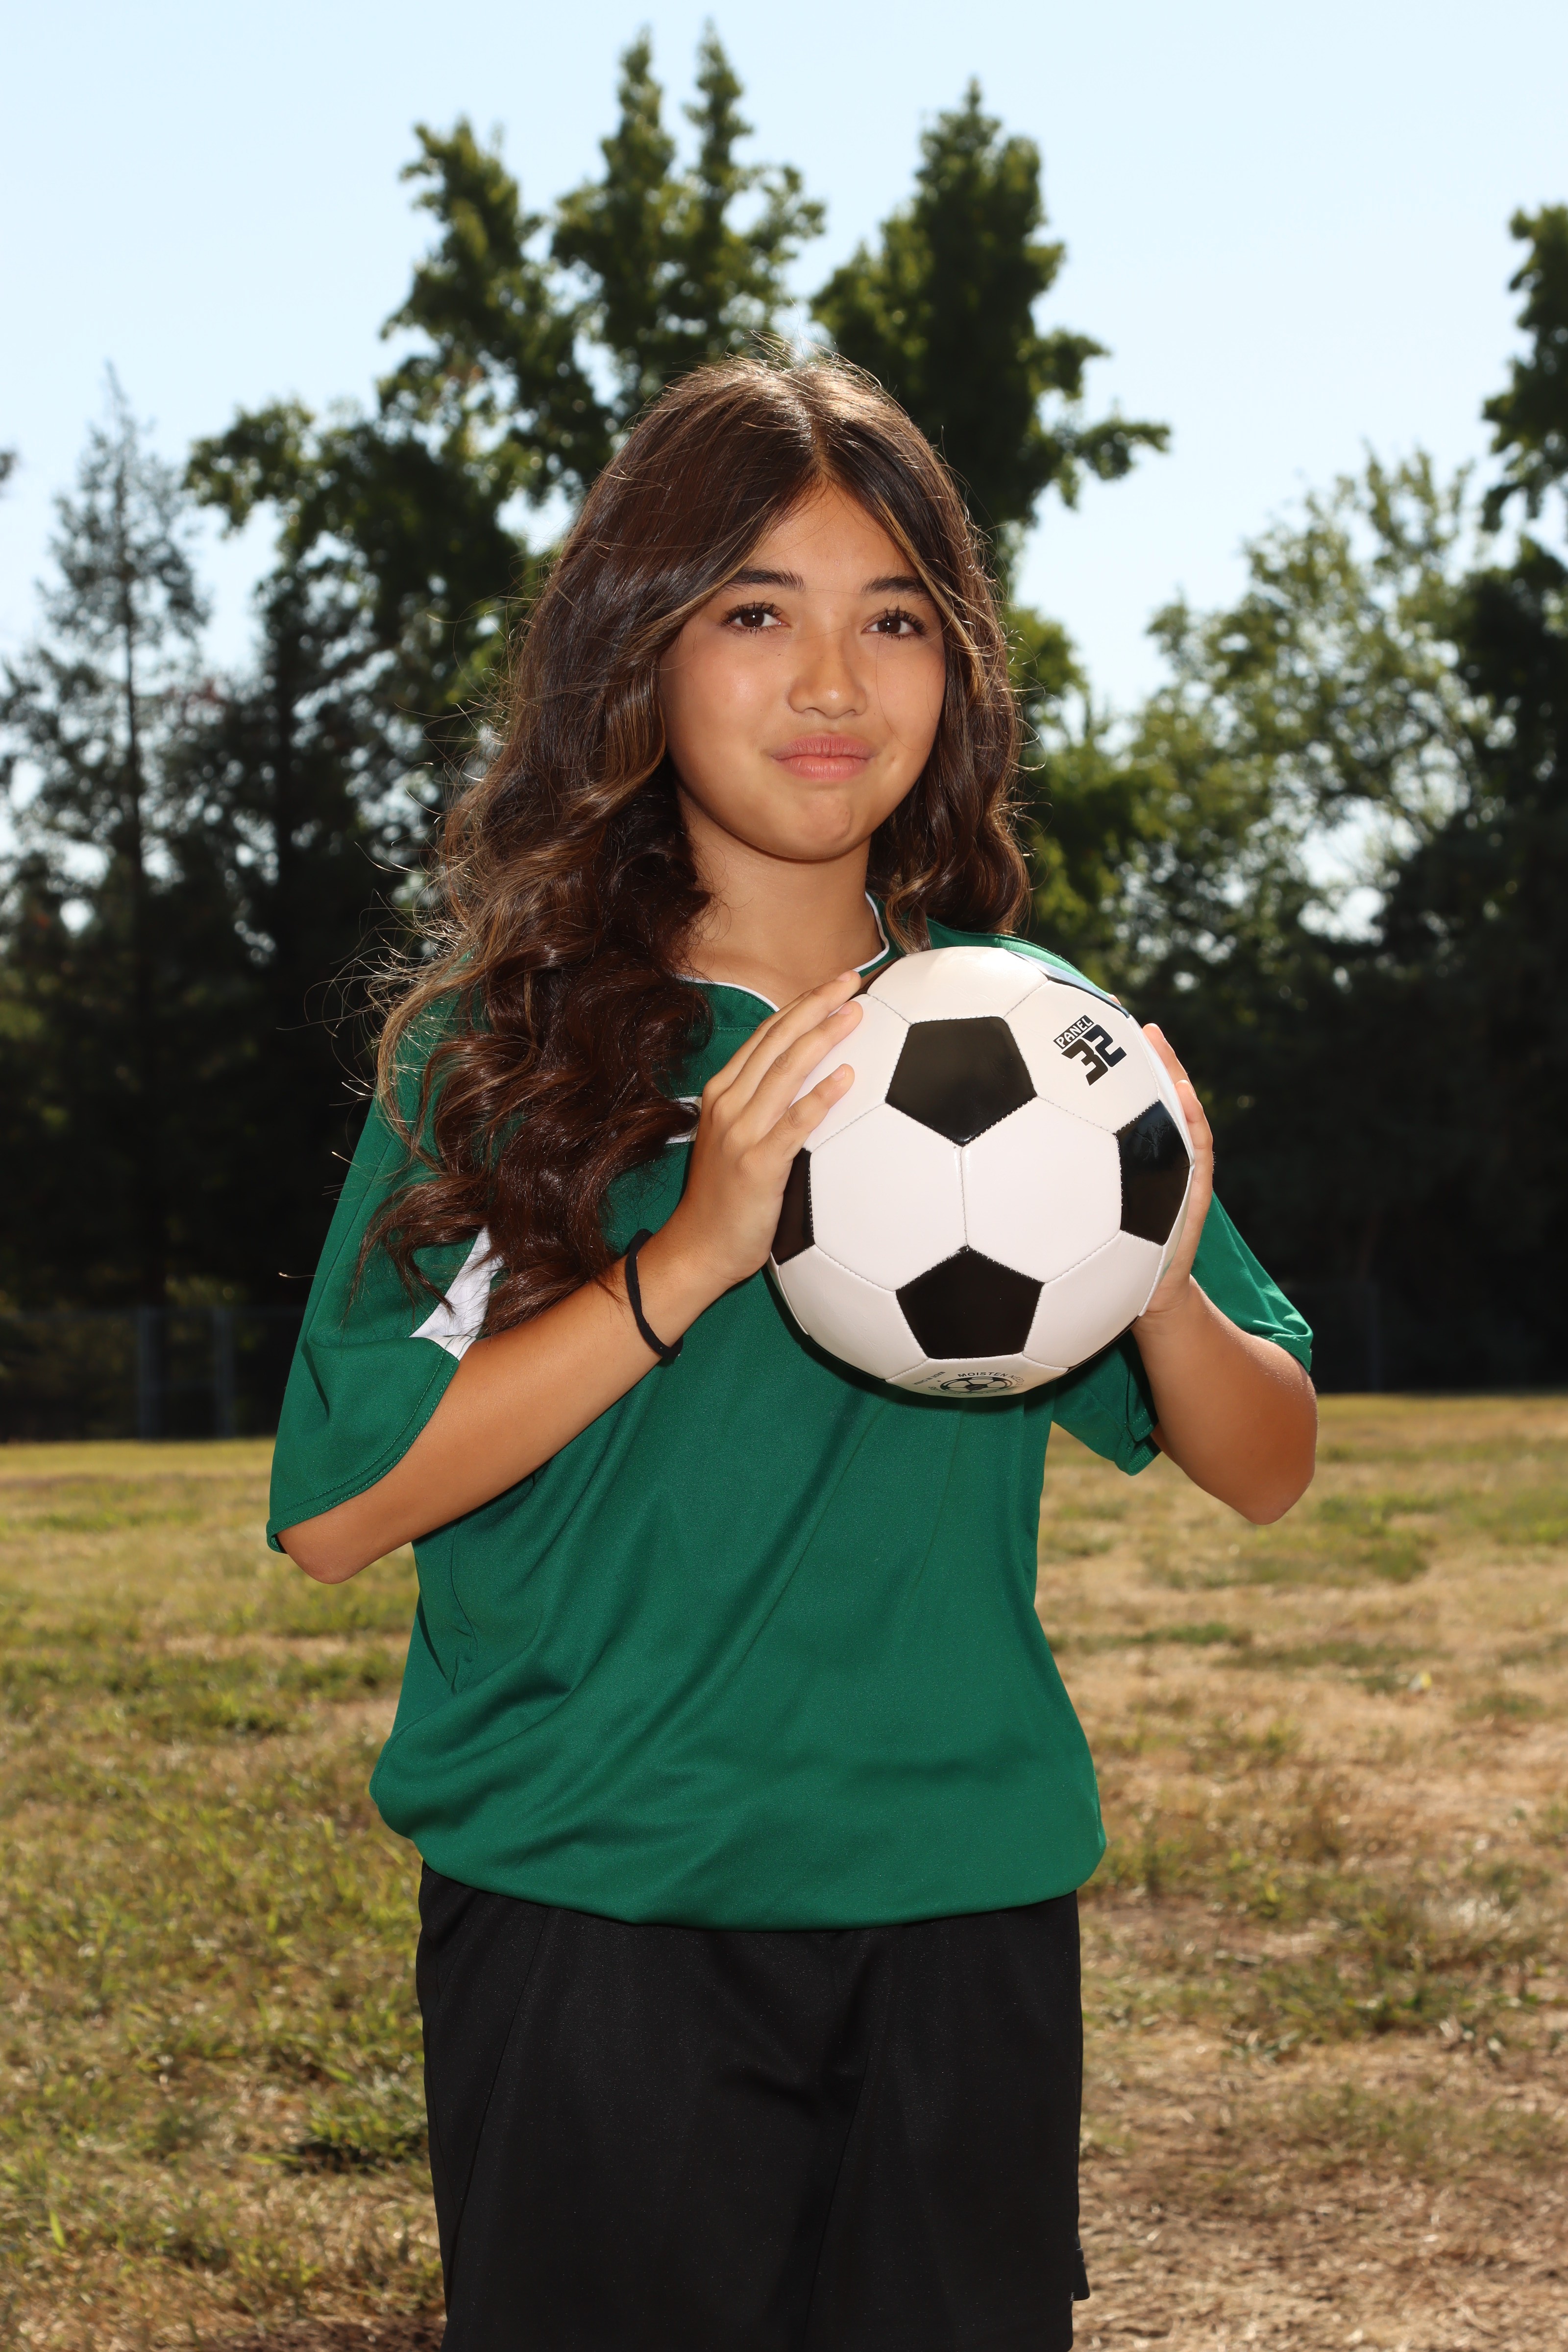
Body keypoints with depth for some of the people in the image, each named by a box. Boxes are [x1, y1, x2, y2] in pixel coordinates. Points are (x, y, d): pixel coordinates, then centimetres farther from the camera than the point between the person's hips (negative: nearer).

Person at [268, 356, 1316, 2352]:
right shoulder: (508, 1040, -4)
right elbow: (332, 1511, -13)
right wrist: (691, 1260, -23)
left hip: (964, 1904, 3)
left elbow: (1264, 1473, 7)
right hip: (588, 1912, -2)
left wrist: (1164, 1280, -14)